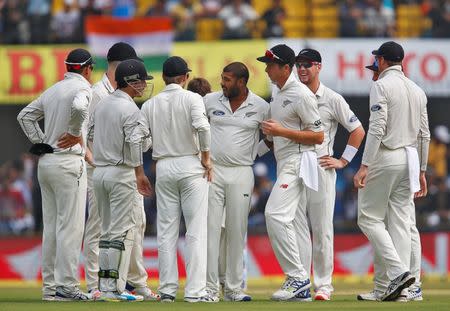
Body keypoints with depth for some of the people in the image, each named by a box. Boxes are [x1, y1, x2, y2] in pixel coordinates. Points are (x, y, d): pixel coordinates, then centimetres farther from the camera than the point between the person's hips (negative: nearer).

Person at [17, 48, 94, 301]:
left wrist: (40, 142, 13)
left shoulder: (53, 90, 16)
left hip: (46, 163, 8)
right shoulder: (82, 88, -7)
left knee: (51, 227, 10)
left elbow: (25, 116, 21)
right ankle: (66, 285, -11)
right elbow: (78, 107, -30)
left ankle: (50, 285, 11)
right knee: (71, 226, -7)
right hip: (68, 162, -8)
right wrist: (75, 133, -15)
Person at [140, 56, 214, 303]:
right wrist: (206, 158, -10)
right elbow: (201, 126, -20)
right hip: (190, 166, -3)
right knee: (196, 230, -3)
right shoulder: (191, 99, -5)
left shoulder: (150, 104, 7)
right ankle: (195, 291, -8)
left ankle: (167, 290, 5)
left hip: (163, 169, 3)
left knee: (166, 231, 7)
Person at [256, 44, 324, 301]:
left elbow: (318, 136, -15)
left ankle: (298, 277, -19)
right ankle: (301, 288, 10)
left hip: (297, 161, -10)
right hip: (284, 164, 10)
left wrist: (282, 131, -19)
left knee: (276, 214, -21)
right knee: (287, 221, 8)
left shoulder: (301, 95, -13)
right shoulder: (277, 94, 17)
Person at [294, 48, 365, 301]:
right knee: (296, 226, 0)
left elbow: (358, 131, 3)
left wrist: (343, 161, -2)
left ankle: (323, 285, 2)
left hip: (321, 167, -3)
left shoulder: (332, 99, 0)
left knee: (322, 229, -2)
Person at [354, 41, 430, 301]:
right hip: (410, 159, 7)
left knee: (369, 218, 0)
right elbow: (425, 135, 14)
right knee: (400, 220, 6)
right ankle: (400, 287, 1)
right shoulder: (417, 90, 14)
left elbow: (377, 128, -17)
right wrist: (421, 171, 20)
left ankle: (398, 271, -17)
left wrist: (365, 166, -18)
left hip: (385, 157, -7)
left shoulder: (382, 86, -7)